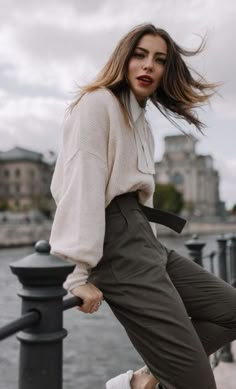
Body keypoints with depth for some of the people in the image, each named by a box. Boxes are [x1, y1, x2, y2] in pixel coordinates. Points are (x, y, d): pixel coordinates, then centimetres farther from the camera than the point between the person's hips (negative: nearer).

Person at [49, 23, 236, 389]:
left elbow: (138, 193, 14)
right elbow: (81, 185, -17)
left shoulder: (140, 121, 22)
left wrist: (150, 249, 7)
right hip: (116, 241, -9)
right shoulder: (97, 103, -6)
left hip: (143, 237, 10)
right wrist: (78, 272, -22)